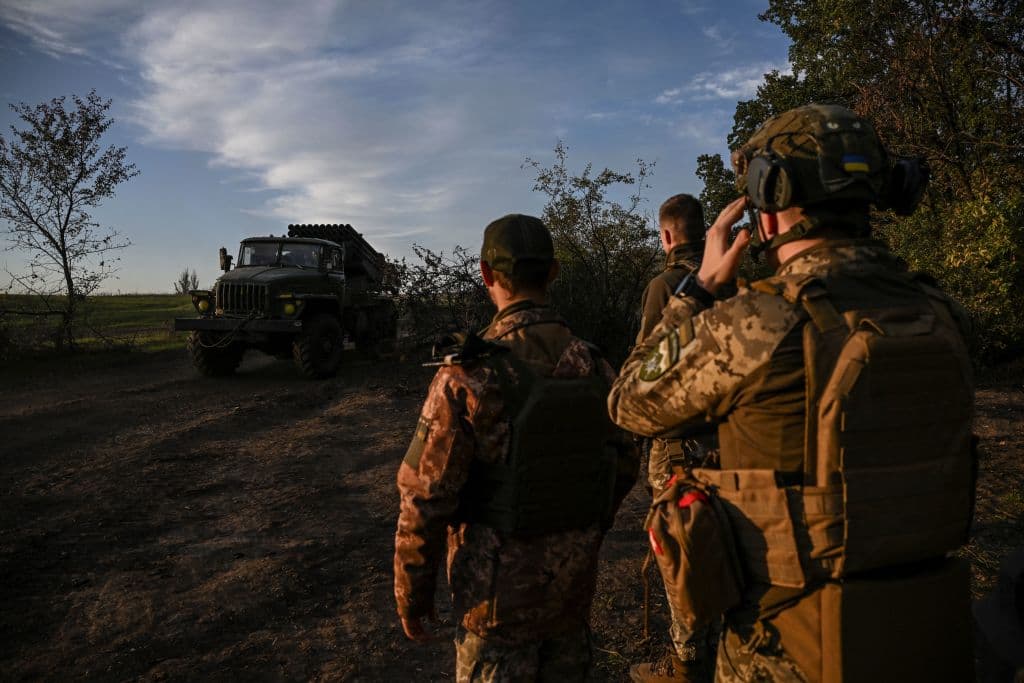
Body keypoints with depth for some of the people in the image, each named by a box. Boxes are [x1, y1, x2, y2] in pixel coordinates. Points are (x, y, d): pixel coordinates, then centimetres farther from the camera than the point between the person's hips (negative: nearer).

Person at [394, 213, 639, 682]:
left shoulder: (469, 375, -21)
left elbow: (424, 498, -18)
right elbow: (624, 467, 6)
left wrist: (411, 595, -4)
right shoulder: (593, 367, -5)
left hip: (500, 583, -4)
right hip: (576, 579, 5)